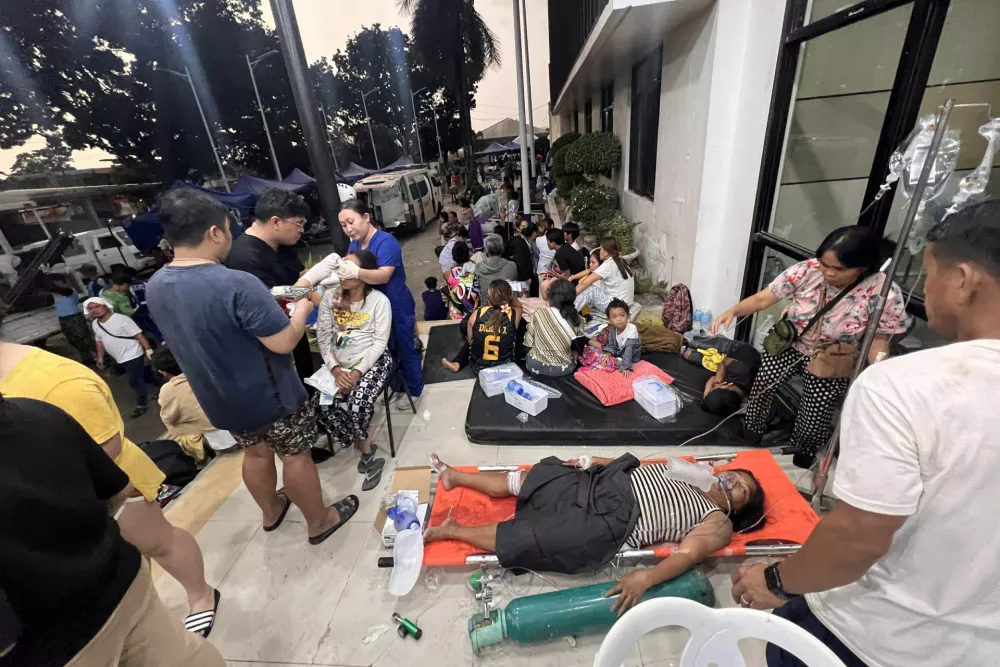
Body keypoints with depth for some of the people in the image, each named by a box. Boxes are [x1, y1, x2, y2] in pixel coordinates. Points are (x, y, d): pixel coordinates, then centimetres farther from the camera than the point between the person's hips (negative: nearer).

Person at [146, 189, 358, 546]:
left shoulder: (156, 287, -3)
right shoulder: (237, 285, -31)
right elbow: (284, 343, -27)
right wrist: (302, 307, -8)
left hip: (220, 399, 7)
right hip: (271, 396, -7)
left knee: (256, 452, 27)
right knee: (296, 456, 12)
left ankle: (271, 511, 49)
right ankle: (319, 521, 32)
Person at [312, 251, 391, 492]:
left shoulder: (379, 301, -8)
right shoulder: (330, 297, 2)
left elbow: (379, 342, -11)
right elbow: (323, 337, 1)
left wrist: (357, 372, -20)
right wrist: (335, 368, -13)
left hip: (373, 362, -4)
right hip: (340, 364, 4)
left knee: (357, 406, -28)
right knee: (322, 405, -18)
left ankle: (362, 447, 5)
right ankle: (366, 449, 2)